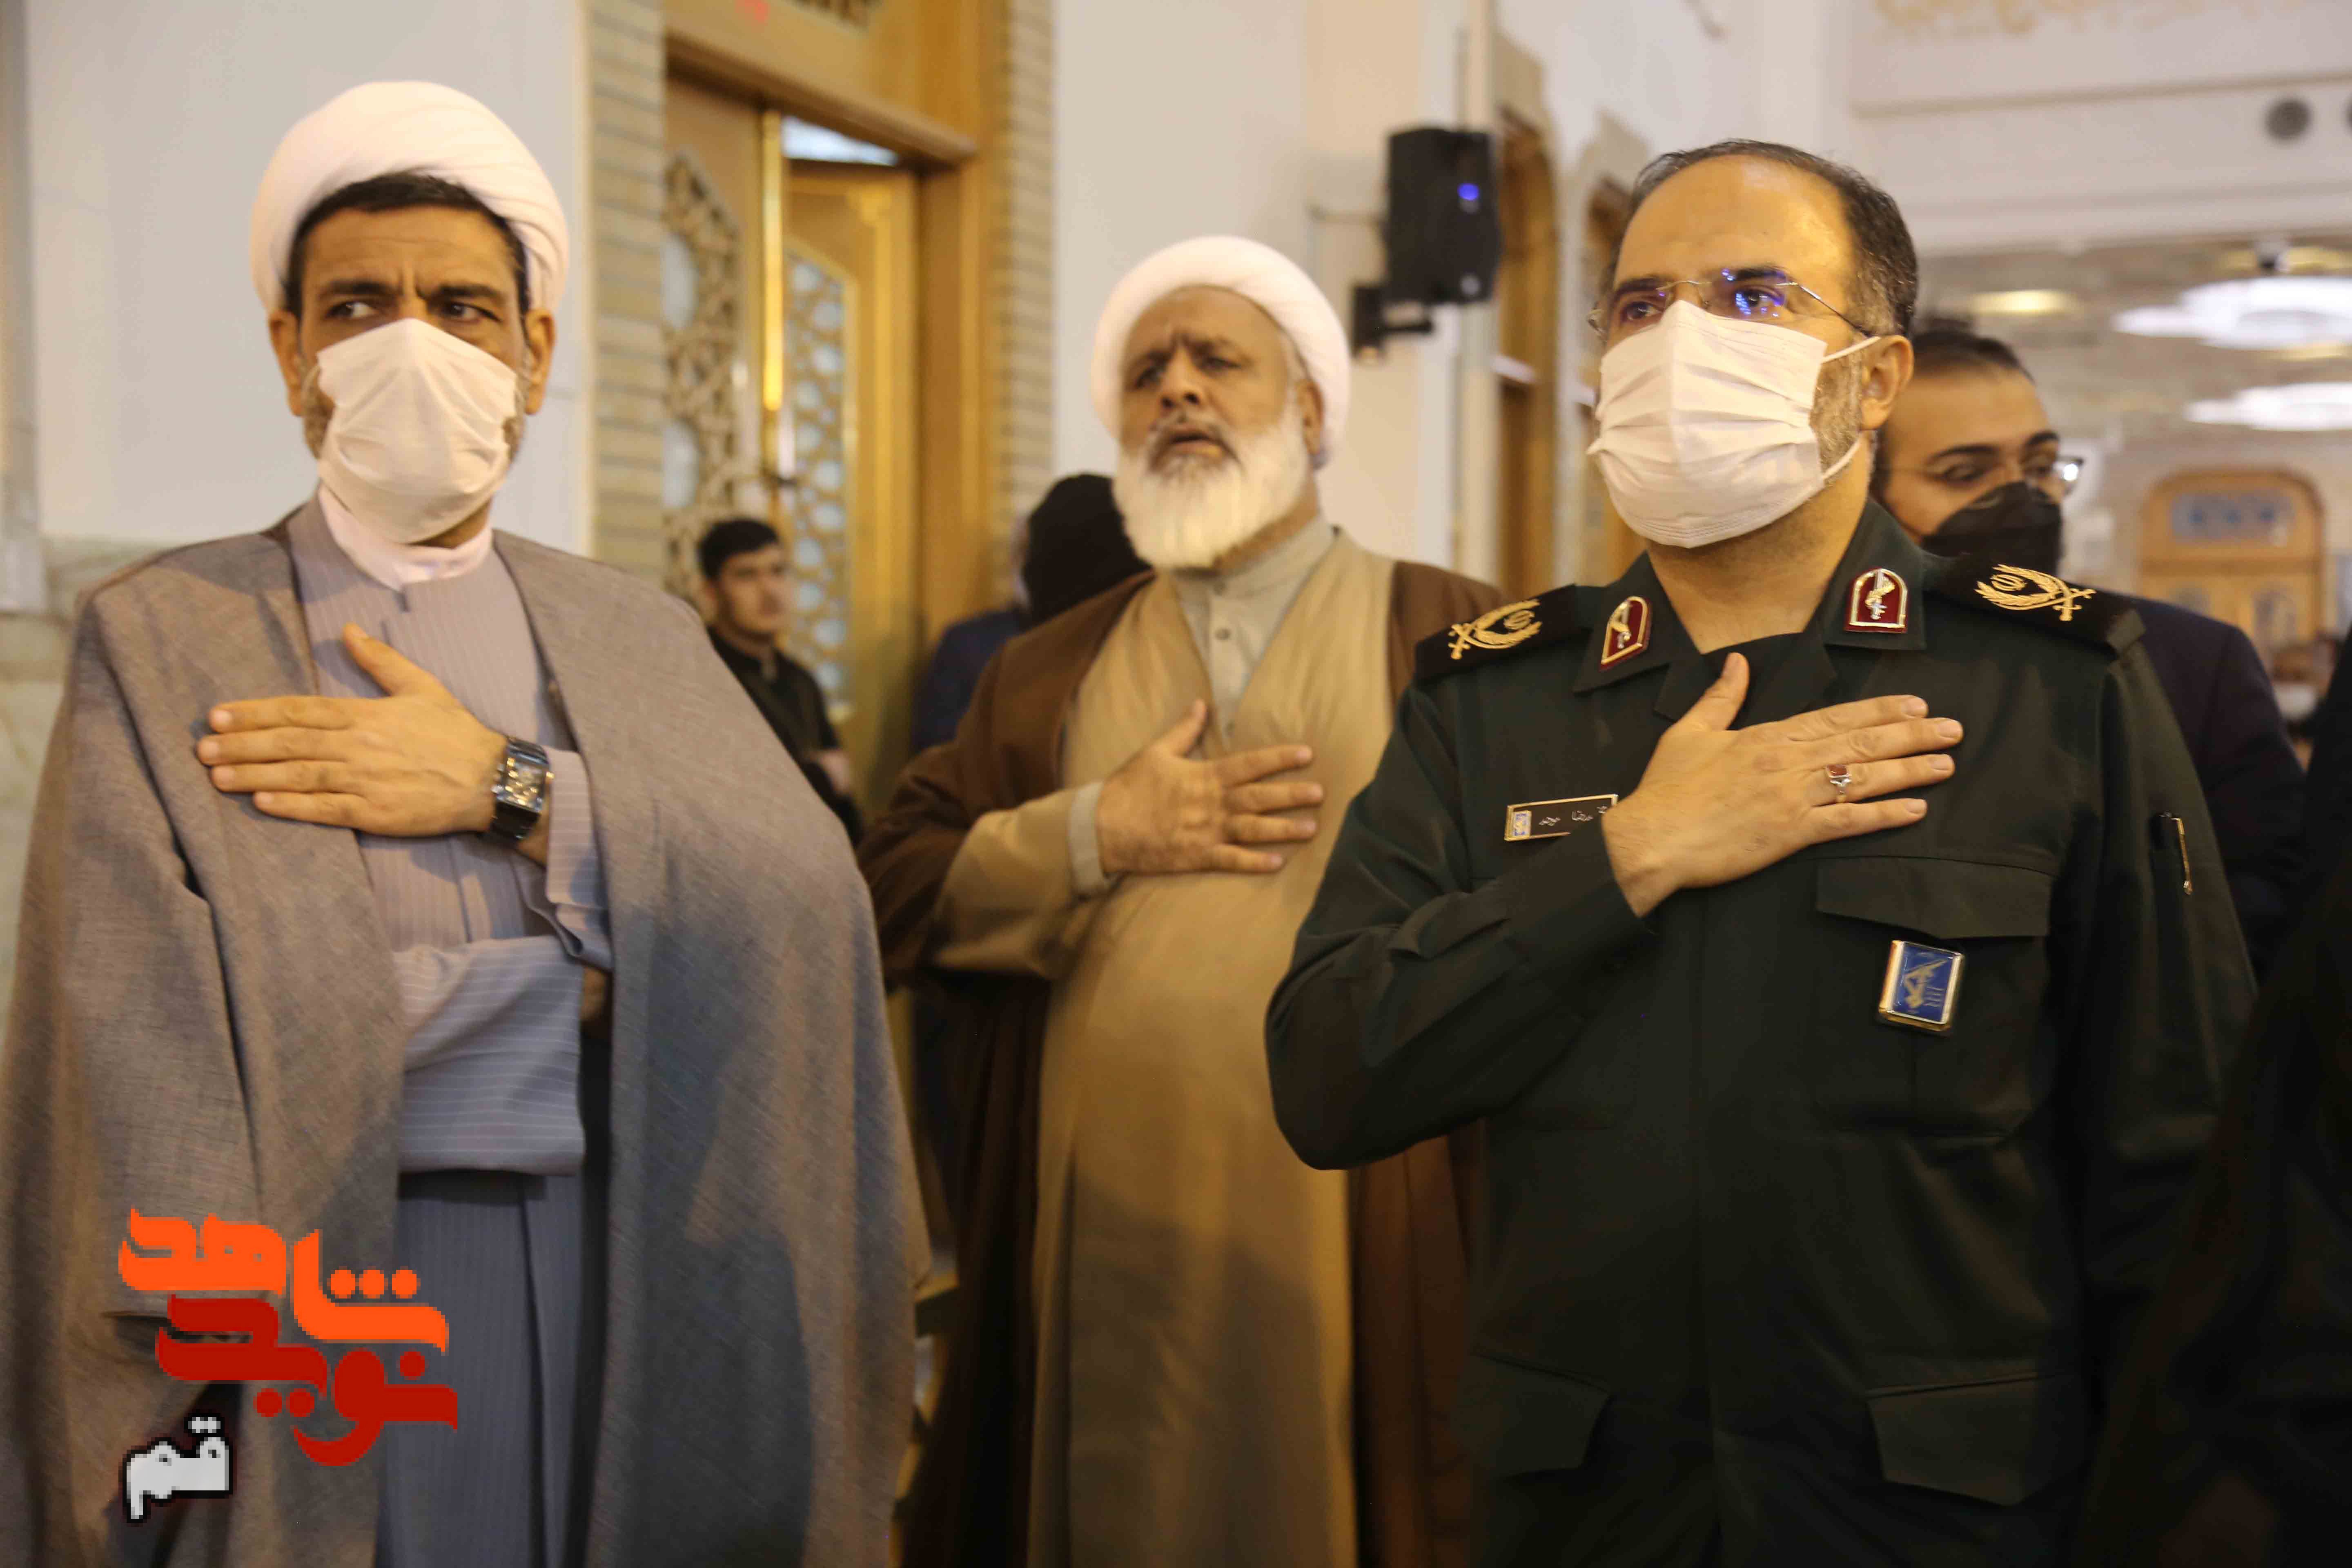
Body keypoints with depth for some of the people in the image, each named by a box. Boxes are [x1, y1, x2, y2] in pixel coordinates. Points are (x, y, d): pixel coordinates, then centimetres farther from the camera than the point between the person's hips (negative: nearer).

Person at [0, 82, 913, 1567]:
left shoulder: (641, 634, 8)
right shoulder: (162, 637, -1)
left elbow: (808, 902, -8)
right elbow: (139, 1039, -11)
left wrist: (510, 790, -15)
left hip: (618, 1279, 3)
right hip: (309, 1295, -2)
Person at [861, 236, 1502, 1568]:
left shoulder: (1464, 646, 0)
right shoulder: (1050, 675, 12)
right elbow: (895, 887, 5)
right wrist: (1102, 834, -7)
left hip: (1357, 1254, -3)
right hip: (1099, 1257, 3)